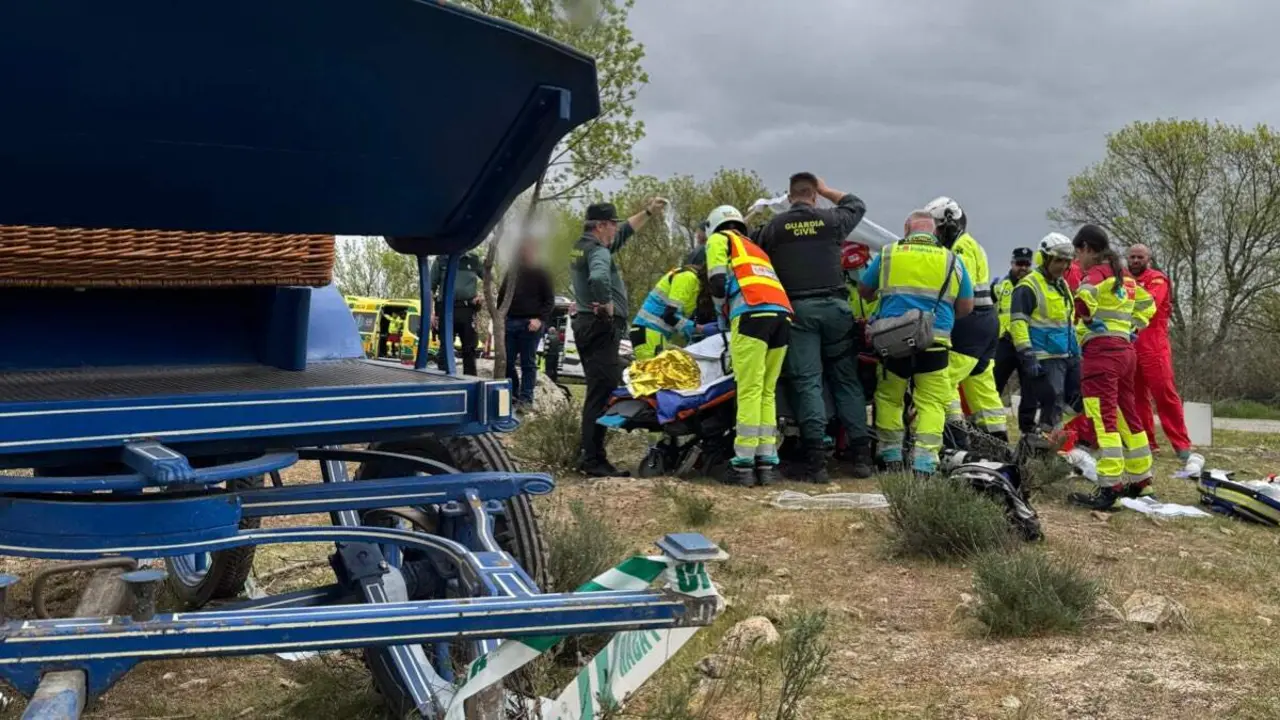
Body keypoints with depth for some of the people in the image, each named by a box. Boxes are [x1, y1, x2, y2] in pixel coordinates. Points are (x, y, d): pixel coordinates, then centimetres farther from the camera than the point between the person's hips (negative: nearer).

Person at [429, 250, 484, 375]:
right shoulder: (441, 260, 6)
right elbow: (431, 288, 7)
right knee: (445, 349, -3)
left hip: (468, 310, 2)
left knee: (469, 350, 5)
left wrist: (481, 294, 1)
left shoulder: (474, 260, 10)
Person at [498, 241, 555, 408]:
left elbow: (550, 300, -1)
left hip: (530, 324, -5)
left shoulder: (541, 273, 2)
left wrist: (540, 319, -13)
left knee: (528, 363, -1)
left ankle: (525, 398, 2)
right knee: (506, 361, 3)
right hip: (509, 322, 5)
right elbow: (501, 295, 22)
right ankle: (513, 393, 16)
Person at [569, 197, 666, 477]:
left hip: (586, 325, 11)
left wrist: (648, 212, 29)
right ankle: (594, 460, -12)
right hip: (602, 328, -11)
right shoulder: (598, 252, -14)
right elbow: (598, 279, -37)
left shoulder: (581, 246, 17)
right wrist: (608, 305, -21)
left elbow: (624, 233, 29)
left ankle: (589, 456, 18)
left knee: (598, 392, 15)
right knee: (603, 393, -11)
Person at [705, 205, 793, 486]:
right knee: (768, 392, 8)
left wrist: (724, 318, 20)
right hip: (783, 314, 6)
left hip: (753, 313, -6)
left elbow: (718, 284, 4)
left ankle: (744, 465, -14)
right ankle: (767, 463, 3)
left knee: (749, 391, -11)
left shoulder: (719, 239, 18)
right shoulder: (757, 249, 38)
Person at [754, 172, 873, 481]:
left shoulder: (774, 226, 2)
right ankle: (861, 453, 7)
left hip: (797, 309, -2)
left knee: (806, 382, -4)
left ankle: (816, 458, -10)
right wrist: (826, 190, 35)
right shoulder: (830, 220, 7)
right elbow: (857, 205, 27)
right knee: (846, 380, 8)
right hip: (835, 305, 2)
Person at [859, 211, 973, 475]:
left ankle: (891, 458, 16)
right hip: (934, 344, -1)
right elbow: (966, 307, 13)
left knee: (888, 398, 16)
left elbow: (864, 291, 20)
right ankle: (924, 463, -5)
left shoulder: (887, 254, 7)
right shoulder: (952, 260, 8)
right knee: (931, 402, 4)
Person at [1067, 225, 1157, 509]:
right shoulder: (1124, 276, 19)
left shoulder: (1096, 273, -7)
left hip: (1101, 350, -9)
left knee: (1103, 418, -13)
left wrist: (1087, 320, -10)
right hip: (1126, 350, 9)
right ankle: (1139, 479, 29)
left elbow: (1085, 299, -28)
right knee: (1127, 414, 18)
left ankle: (1109, 488, -18)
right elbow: (1147, 305, 30)